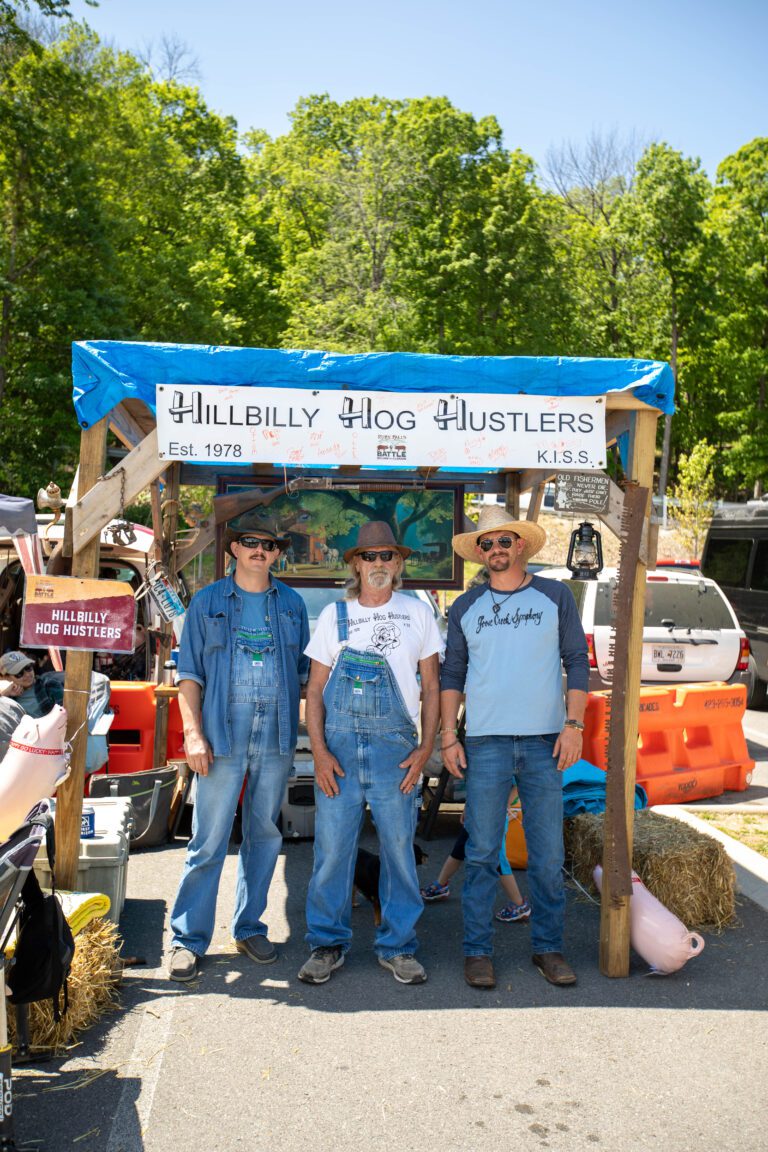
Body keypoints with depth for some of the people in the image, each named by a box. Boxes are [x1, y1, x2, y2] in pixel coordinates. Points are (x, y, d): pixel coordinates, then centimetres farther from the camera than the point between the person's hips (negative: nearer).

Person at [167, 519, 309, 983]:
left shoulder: (292, 604, 11)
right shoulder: (207, 602, 5)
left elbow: (304, 671, 14)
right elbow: (190, 673, 2)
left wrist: (306, 731, 5)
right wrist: (193, 733, -8)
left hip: (276, 736, 3)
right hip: (223, 735, -2)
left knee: (265, 834, 10)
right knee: (209, 841, -3)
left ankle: (249, 927, 24)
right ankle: (188, 939, 6)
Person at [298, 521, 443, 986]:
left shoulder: (417, 613, 8)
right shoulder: (334, 615, 7)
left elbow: (431, 686, 9)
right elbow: (315, 689, 7)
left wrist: (426, 747, -1)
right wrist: (319, 751, -4)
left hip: (395, 746, 0)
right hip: (339, 744, 0)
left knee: (399, 847, 3)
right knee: (332, 846, 1)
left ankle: (398, 946, 17)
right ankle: (328, 944, 16)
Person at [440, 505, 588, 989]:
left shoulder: (555, 596, 7)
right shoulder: (466, 607, 10)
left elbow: (577, 662, 5)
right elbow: (452, 674, 12)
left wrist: (574, 725, -4)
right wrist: (448, 736, 3)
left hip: (545, 742, 0)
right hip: (486, 744, 0)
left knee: (549, 854, 5)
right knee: (482, 853, 2)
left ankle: (549, 948, 18)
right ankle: (478, 950, 12)